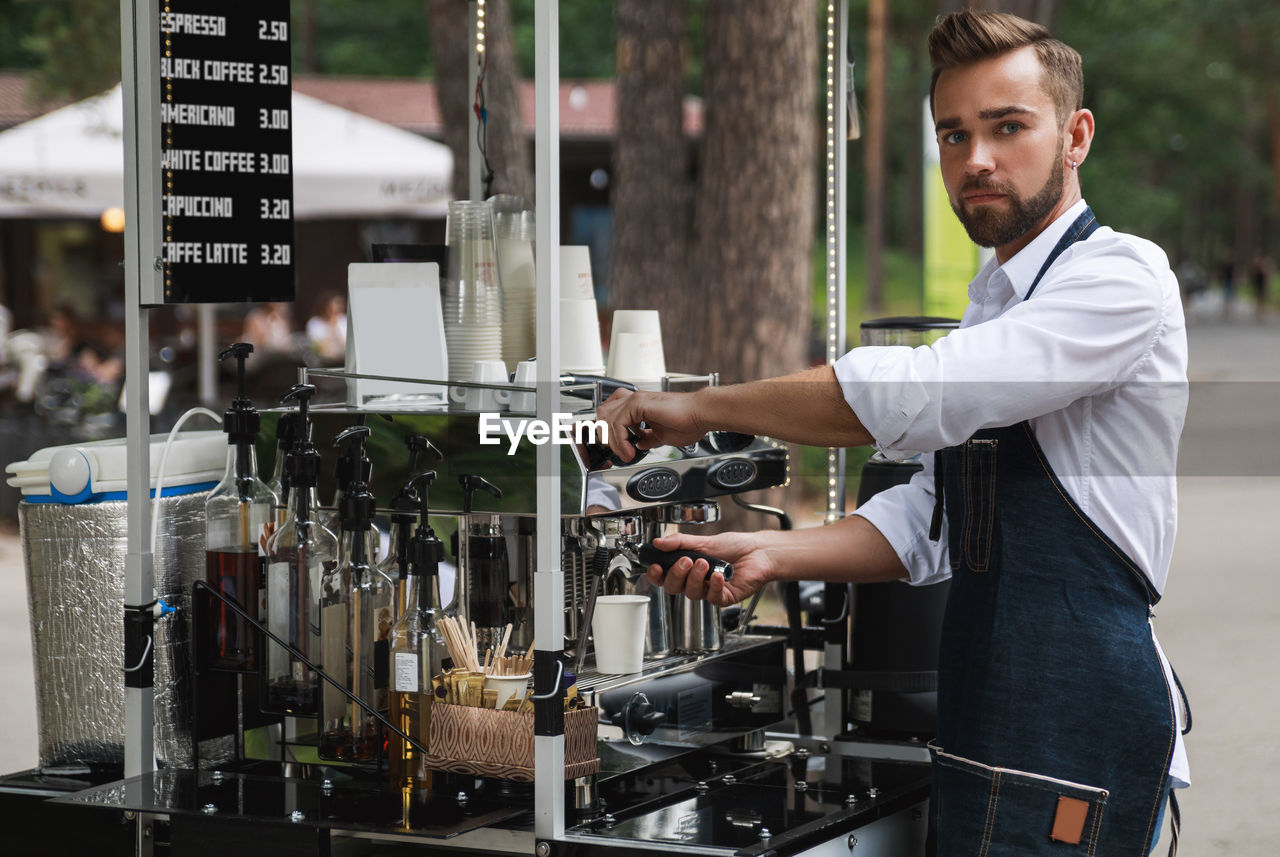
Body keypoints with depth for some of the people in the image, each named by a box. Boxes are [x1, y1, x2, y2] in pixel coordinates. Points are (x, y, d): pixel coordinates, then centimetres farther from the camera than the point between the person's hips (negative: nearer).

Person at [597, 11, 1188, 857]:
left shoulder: (1121, 276, -12)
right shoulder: (990, 303, 18)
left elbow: (911, 393, -23)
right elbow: (932, 520, 16)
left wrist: (700, 407, -14)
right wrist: (770, 555, 0)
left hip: (1076, 746, -8)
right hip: (984, 731, 8)